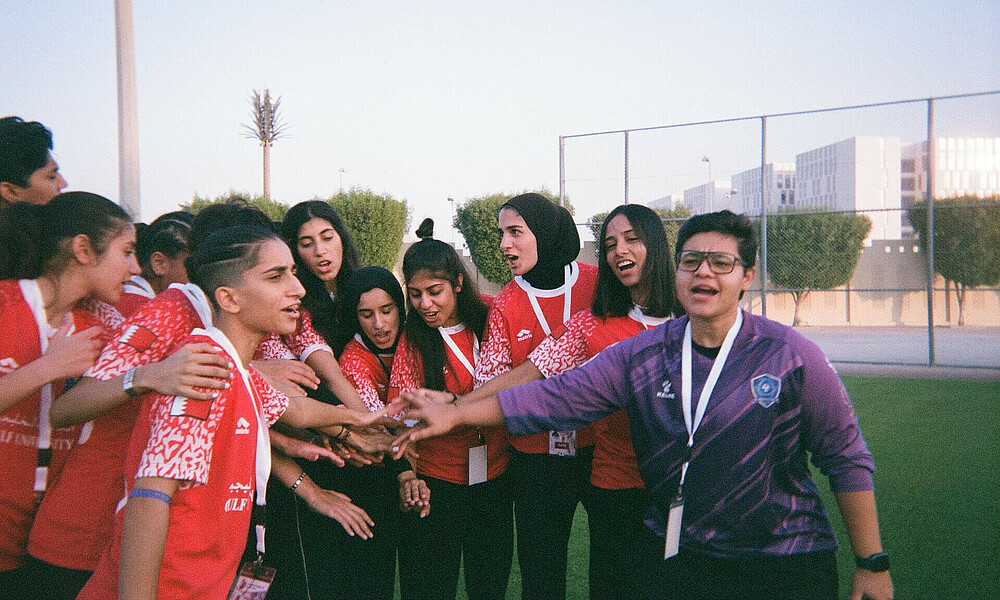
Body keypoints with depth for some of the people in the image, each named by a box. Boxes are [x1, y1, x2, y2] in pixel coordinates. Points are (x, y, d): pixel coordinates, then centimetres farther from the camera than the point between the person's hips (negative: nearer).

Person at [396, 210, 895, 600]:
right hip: (671, 558, 3)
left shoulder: (791, 355, -9)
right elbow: (555, 397, -1)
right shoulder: (640, 355, -1)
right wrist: (457, 414, -5)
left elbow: (846, 459, -3)